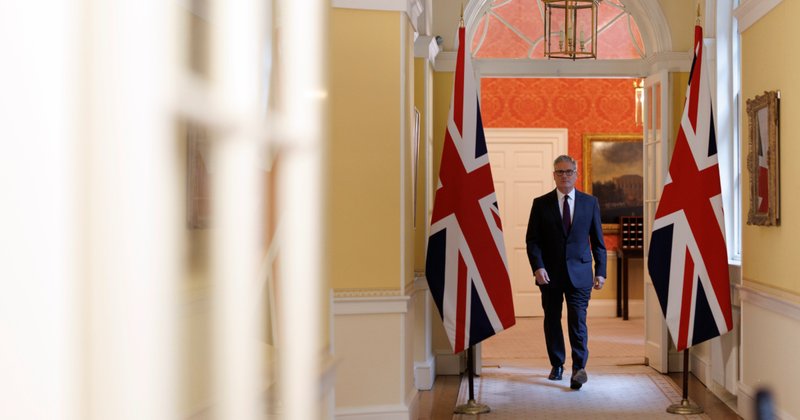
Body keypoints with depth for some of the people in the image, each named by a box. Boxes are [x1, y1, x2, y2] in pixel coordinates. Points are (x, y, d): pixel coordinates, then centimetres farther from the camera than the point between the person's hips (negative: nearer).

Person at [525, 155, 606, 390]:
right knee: (552, 321, 9)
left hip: (579, 273, -1)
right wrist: (538, 267, -13)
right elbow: (532, 240, 1)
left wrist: (600, 271, 2)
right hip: (550, 274, 1)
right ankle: (557, 365, 22)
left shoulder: (590, 202, 7)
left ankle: (579, 368, -9)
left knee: (578, 321, -9)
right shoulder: (541, 204, 4)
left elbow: (598, 240, 8)